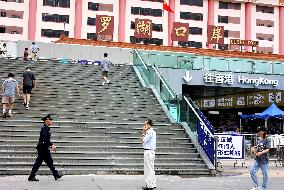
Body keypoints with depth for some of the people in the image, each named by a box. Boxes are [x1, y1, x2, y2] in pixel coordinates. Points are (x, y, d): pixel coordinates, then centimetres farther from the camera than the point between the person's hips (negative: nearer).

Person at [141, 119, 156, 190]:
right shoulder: (152, 132, 17)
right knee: (151, 169, 14)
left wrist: (144, 133, -3)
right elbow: (146, 141, 19)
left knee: (149, 169, -6)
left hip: (148, 151, -10)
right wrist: (145, 133, 14)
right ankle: (153, 184, 18)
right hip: (151, 151, 10)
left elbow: (143, 141, -13)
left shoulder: (150, 132, -14)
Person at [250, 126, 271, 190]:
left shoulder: (266, 140, -8)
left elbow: (267, 149, -18)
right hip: (257, 159, 7)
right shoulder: (258, 140, 11)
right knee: (252, 171, -2)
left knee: (265, 174, 3)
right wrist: (254, 149, 0)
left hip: (264, 160, -6)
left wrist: (261, 152, -34)